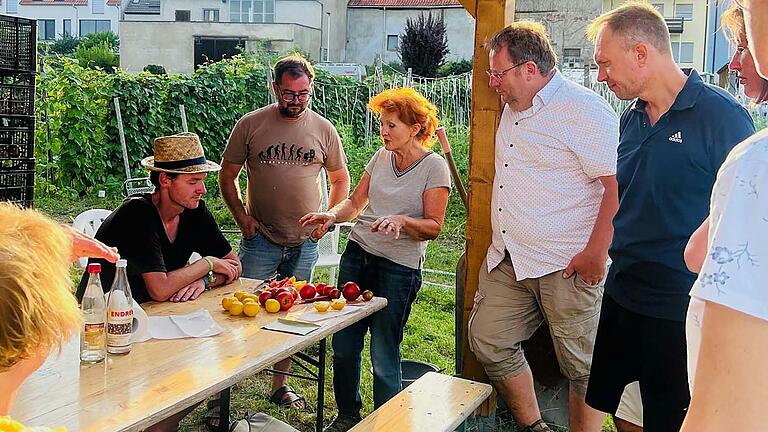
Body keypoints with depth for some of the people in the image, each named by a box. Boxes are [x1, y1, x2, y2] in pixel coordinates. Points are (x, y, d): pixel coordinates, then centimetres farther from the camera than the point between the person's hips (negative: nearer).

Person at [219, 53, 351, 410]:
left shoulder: (323, 129, 2)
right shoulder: (250, 125, -4)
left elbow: (341, 180, 13)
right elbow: (227, 175, 4)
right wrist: (241, 216, -6)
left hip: (304, 244, 2)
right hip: (260, 239, -2)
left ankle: (280, 383, 27)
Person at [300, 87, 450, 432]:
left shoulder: (434, 167, -7)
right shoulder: (381, 157, 9)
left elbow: (433, 227, -9)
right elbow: (356, 202, 12)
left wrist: (402, 221, -27)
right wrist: (332, 216, -8)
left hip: (399, 266, -5)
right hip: (357, 254, 5)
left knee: (384, 355, -1)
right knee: (343, 345, 8)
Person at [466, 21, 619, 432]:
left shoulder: (584, 110, -14)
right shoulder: (514, 108, 14)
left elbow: (618, 184, -19)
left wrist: (595, 253, -21)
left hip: (567, 266, -8)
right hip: (507, 261, 9)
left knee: (582, 366, 2)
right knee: (487, 343, 10)